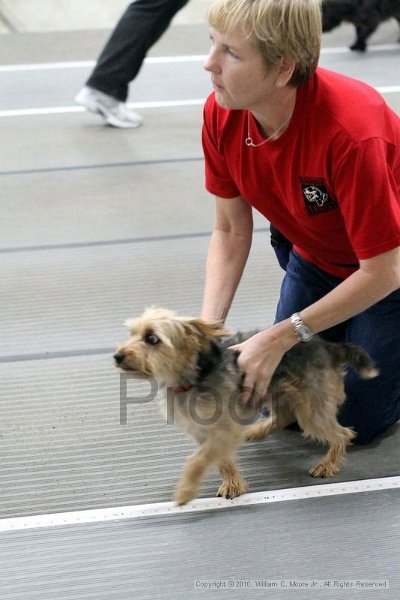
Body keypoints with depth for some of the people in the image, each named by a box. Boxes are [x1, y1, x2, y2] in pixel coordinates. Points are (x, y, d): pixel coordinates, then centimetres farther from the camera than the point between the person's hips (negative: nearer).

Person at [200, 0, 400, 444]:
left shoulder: (351, 131, -41)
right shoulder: (221, 113, -22)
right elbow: (231, 232, -10)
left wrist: (280, 337, -28)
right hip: (317, 255, 5)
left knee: (357, 421, 0)